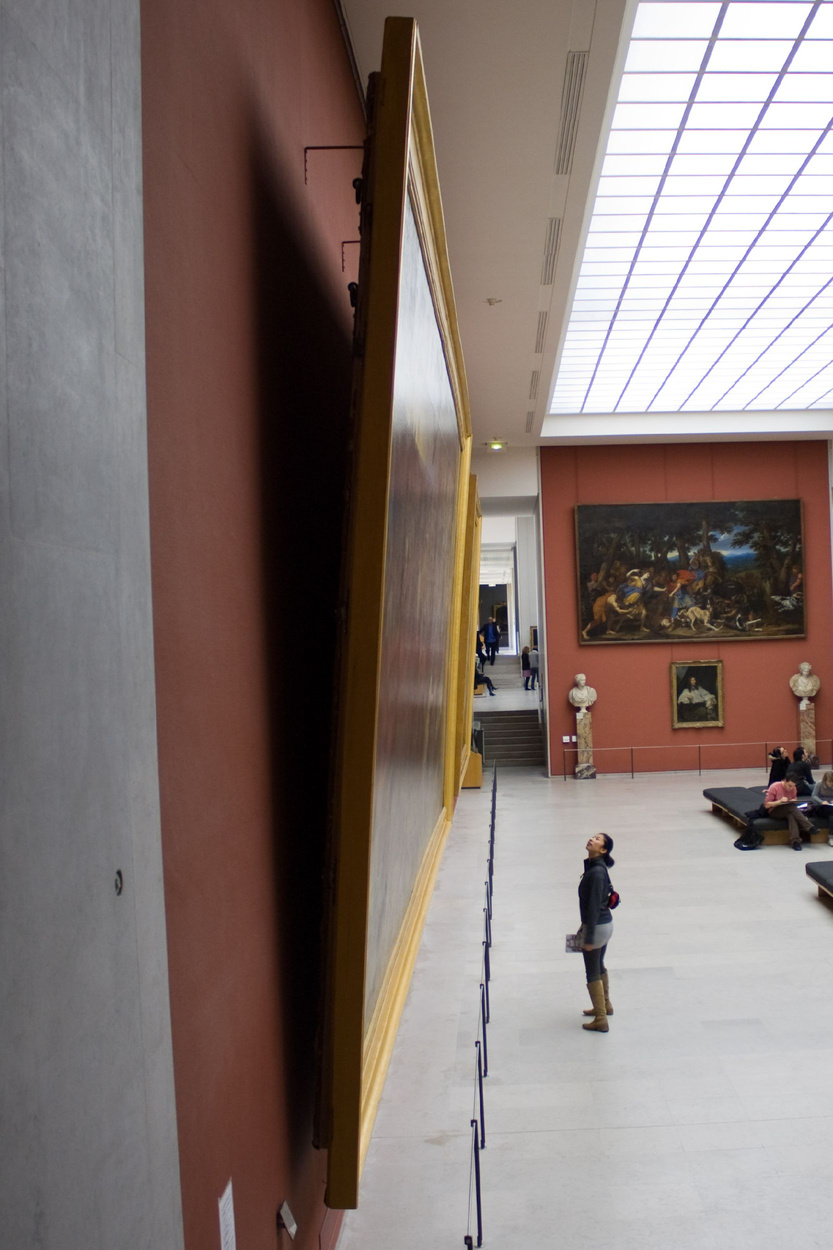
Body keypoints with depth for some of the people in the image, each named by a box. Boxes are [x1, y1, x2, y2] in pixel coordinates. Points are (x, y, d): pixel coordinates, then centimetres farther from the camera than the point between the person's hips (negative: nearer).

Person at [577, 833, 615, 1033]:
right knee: (599, 967, 26)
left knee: (593, 974, 5)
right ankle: (605, 1005, 44)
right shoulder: (595, 867, 4)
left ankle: (601, 1020, 15)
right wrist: (584, 927, 21)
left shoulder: (596, 872, -25)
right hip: (605, 924, 9)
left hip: (597, 926, -9)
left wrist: (589, 937, -20)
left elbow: (594, 905, -24)